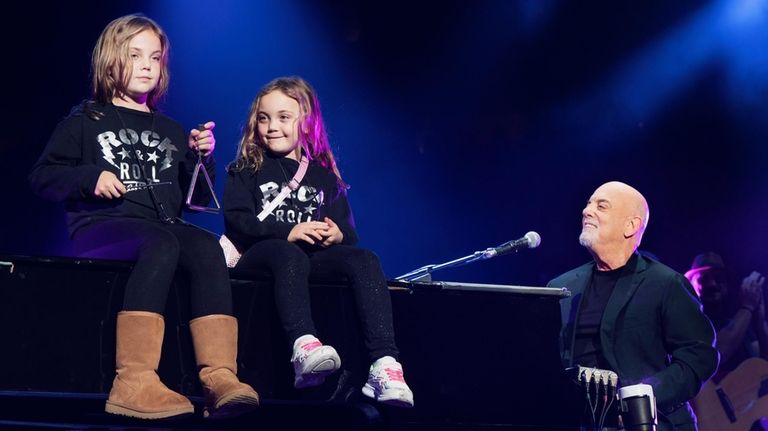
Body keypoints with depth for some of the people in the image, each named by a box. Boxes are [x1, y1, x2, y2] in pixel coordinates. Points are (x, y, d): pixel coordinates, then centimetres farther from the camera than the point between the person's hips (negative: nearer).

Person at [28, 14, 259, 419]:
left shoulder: (171, 131, 25)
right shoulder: (86, 120, 14)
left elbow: (195, 198, 25)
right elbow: (42, 176, 8)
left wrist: (202, 158, 7)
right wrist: (91, 178, -8)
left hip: (164, 227, 4)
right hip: (101, 227, -4)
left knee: (207, 247, -32)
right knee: (161, 244, -39)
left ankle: (218, 375, -47)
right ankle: (134, 381, -51)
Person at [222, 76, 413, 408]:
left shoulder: (323, 175, 24)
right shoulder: (245, 171, 15)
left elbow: (347, 229, 18)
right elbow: (237, 222, -2)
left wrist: (337, 235, -9)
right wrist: (288, 232, -17)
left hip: (316, 255, 3)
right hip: (258, 255, -3)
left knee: (364, 260, -27)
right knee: (290, 255, -39)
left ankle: (384, 363, -45)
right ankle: (303, 346, -63)